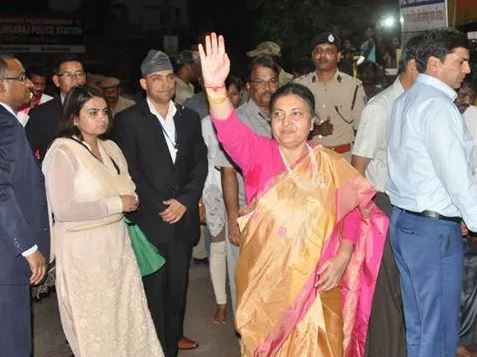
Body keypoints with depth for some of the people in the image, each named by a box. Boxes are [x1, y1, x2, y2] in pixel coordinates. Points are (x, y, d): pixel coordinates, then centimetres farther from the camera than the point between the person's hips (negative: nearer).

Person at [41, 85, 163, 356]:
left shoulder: (111, 148, 8)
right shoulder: (63, 152, -13)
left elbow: (128, 190, 18)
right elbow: (62, 210, -21)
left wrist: (131, 199, -4)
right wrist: (116, 204, -17)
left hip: (117, 242, 6)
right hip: (83, 249, -6)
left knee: (128, 313, 10)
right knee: (95, 322, 7)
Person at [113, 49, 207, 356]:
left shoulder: (189, 118, 12)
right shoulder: (128, 120, -1)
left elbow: (200, 164, 8)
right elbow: (128, 171, -6)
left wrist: (185, 200, -6)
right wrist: (160, 206, -9)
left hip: (184, 218, 4)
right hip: (149, 220, -3)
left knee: (178, 283, 10)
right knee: (153, 287, 2)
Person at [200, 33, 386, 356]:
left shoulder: (331, 165, -3)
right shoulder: (259, 153, -6)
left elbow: (353, 213, 1)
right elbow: (231, 131, -23)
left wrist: (341, 259, -12)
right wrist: (215, 87, -40)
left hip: (316, 280, 0)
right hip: (264, 279, 0)